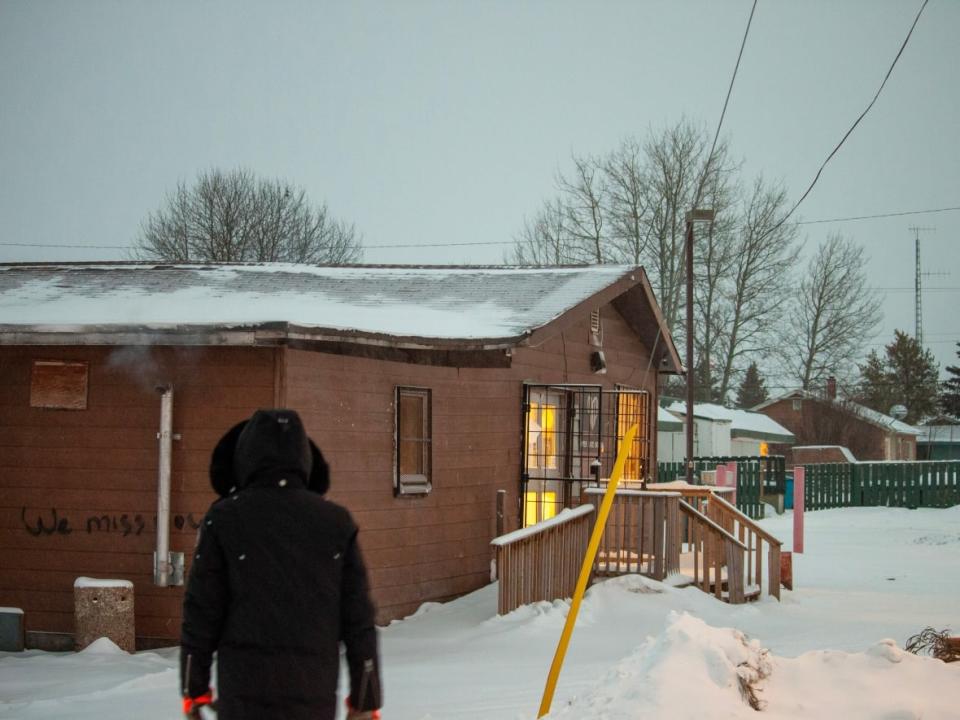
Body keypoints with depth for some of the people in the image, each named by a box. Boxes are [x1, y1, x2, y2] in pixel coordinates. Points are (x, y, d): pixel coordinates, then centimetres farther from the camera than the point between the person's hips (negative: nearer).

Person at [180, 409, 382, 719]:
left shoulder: (224, 519, -3)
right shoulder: (336, 522, 4)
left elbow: (201, 612, -1)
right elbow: (359, 619, 4)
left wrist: (194, 687, 9)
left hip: (246, 693, -3)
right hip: (316, 693, 3)